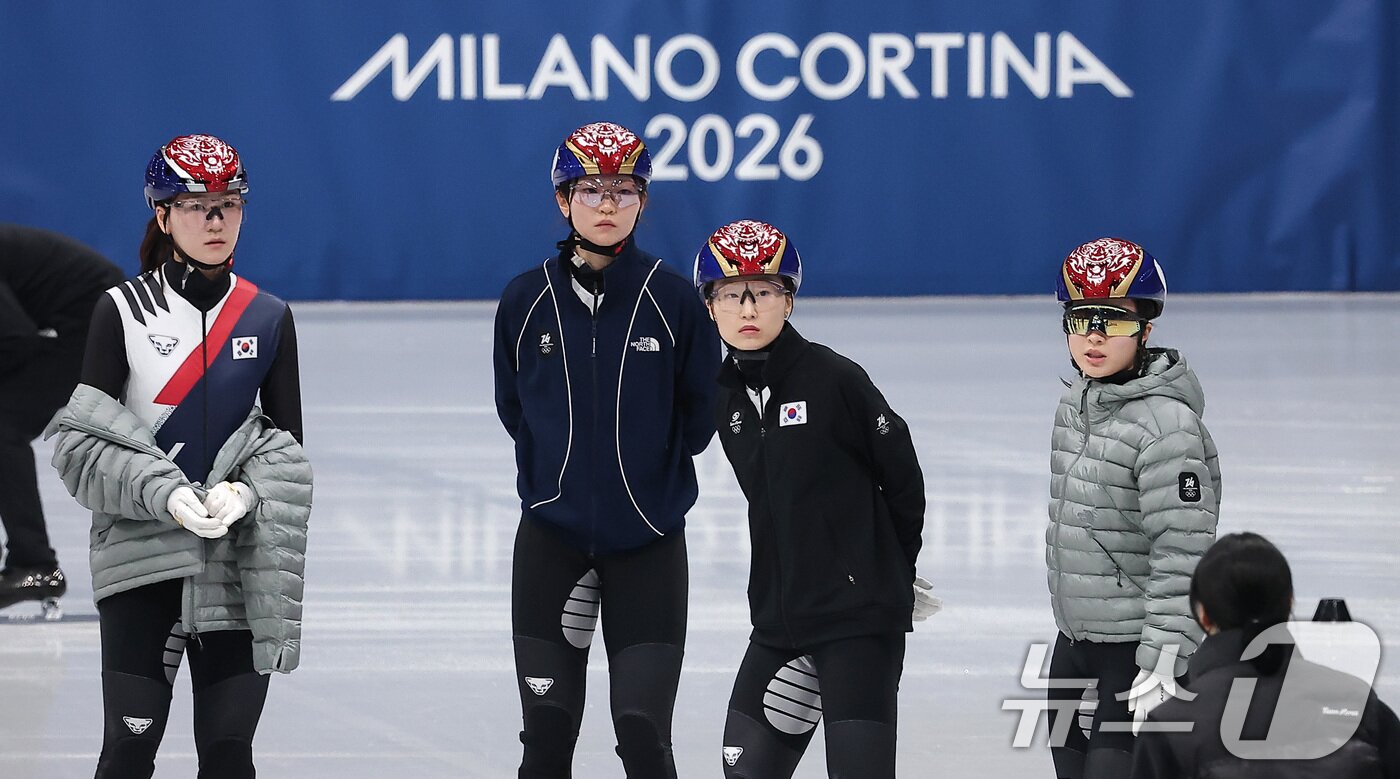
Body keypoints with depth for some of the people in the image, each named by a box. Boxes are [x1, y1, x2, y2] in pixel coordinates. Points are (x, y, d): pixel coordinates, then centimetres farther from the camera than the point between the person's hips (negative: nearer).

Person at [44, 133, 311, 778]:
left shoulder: (268, 318, 6)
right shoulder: (123, 311, -3)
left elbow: (289, 445, 7)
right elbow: (79, 441, -6)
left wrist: (245, 493, -14)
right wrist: (166, 494, -20)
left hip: (237, 564, 2)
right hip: (140, 555, -2)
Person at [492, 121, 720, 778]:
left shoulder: (672, 298, -6)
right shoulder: (527, 300, -2)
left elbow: (698, 416, 1)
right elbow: (514, 409, 8)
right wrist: (568, 466, 6)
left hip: (648, 545, -1)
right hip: (552, 538, 2)